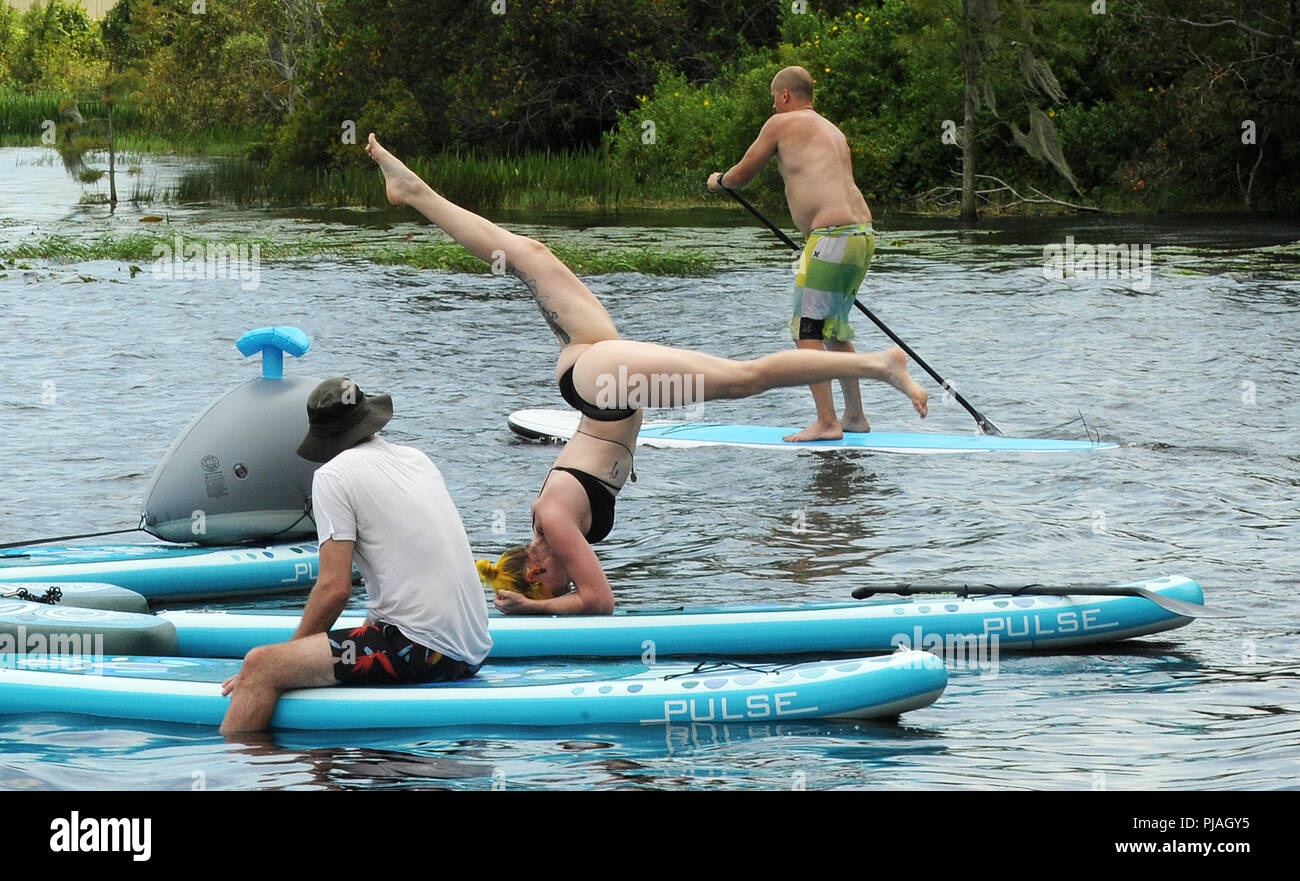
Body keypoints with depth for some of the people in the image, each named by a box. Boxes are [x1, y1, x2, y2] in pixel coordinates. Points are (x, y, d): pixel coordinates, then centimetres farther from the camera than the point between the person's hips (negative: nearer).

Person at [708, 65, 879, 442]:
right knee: (834, 328, 20)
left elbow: (741, 175, 10)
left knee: (807, 329, -6)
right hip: (862, 234, 9)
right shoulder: (833, 131, 24)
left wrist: (719, 181, 32)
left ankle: (826, 422, -13)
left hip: (831, 237, -9)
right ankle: (855, 415, 24)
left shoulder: (781, 123, 2)